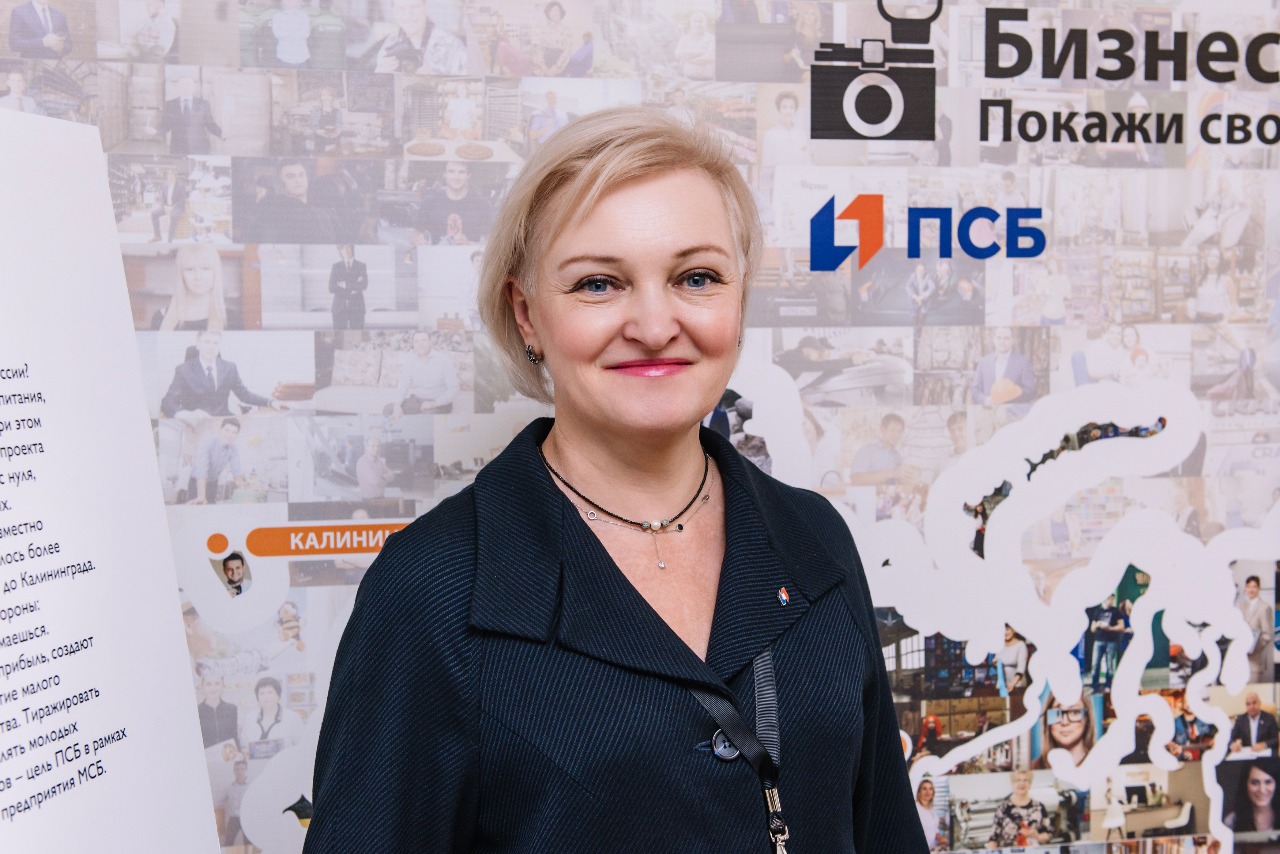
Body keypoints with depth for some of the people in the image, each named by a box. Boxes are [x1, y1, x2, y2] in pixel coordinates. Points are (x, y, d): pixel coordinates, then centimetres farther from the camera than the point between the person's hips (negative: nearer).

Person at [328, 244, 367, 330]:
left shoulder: (361, 266, 8)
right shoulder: (335, 267, 9)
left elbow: (364, 284, -7)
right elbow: (331, 288, -2)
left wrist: (345, 285, -9)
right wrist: (351, 290, -8)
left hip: (356, 307, 0)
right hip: (340, 307, 1)